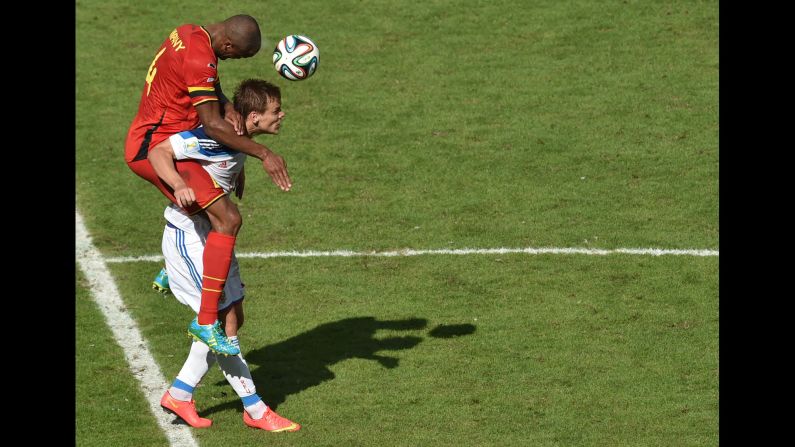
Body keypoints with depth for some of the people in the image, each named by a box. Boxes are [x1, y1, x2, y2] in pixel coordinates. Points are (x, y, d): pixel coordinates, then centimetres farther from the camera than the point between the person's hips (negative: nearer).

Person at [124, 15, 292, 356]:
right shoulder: (200, 60, -23)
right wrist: (264, 154, -23)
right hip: (155, 149, -11)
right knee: (227, 219, -19)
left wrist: (227, 107, -2)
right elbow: (213, 125, -25)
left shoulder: (190, 34, 6)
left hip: (145, 141, 11)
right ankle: (206, 322, -21)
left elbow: (209, 88, 20)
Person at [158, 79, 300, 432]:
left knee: (232, 319, 12)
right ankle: (255, 410, 2)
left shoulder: (240, 140, 2)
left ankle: (179, 394, 20)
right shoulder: (213, 139, -25)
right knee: (224, 321, -6)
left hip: (213, 235, 10)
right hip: (188, 236, -10)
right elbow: (158, 152, -26)